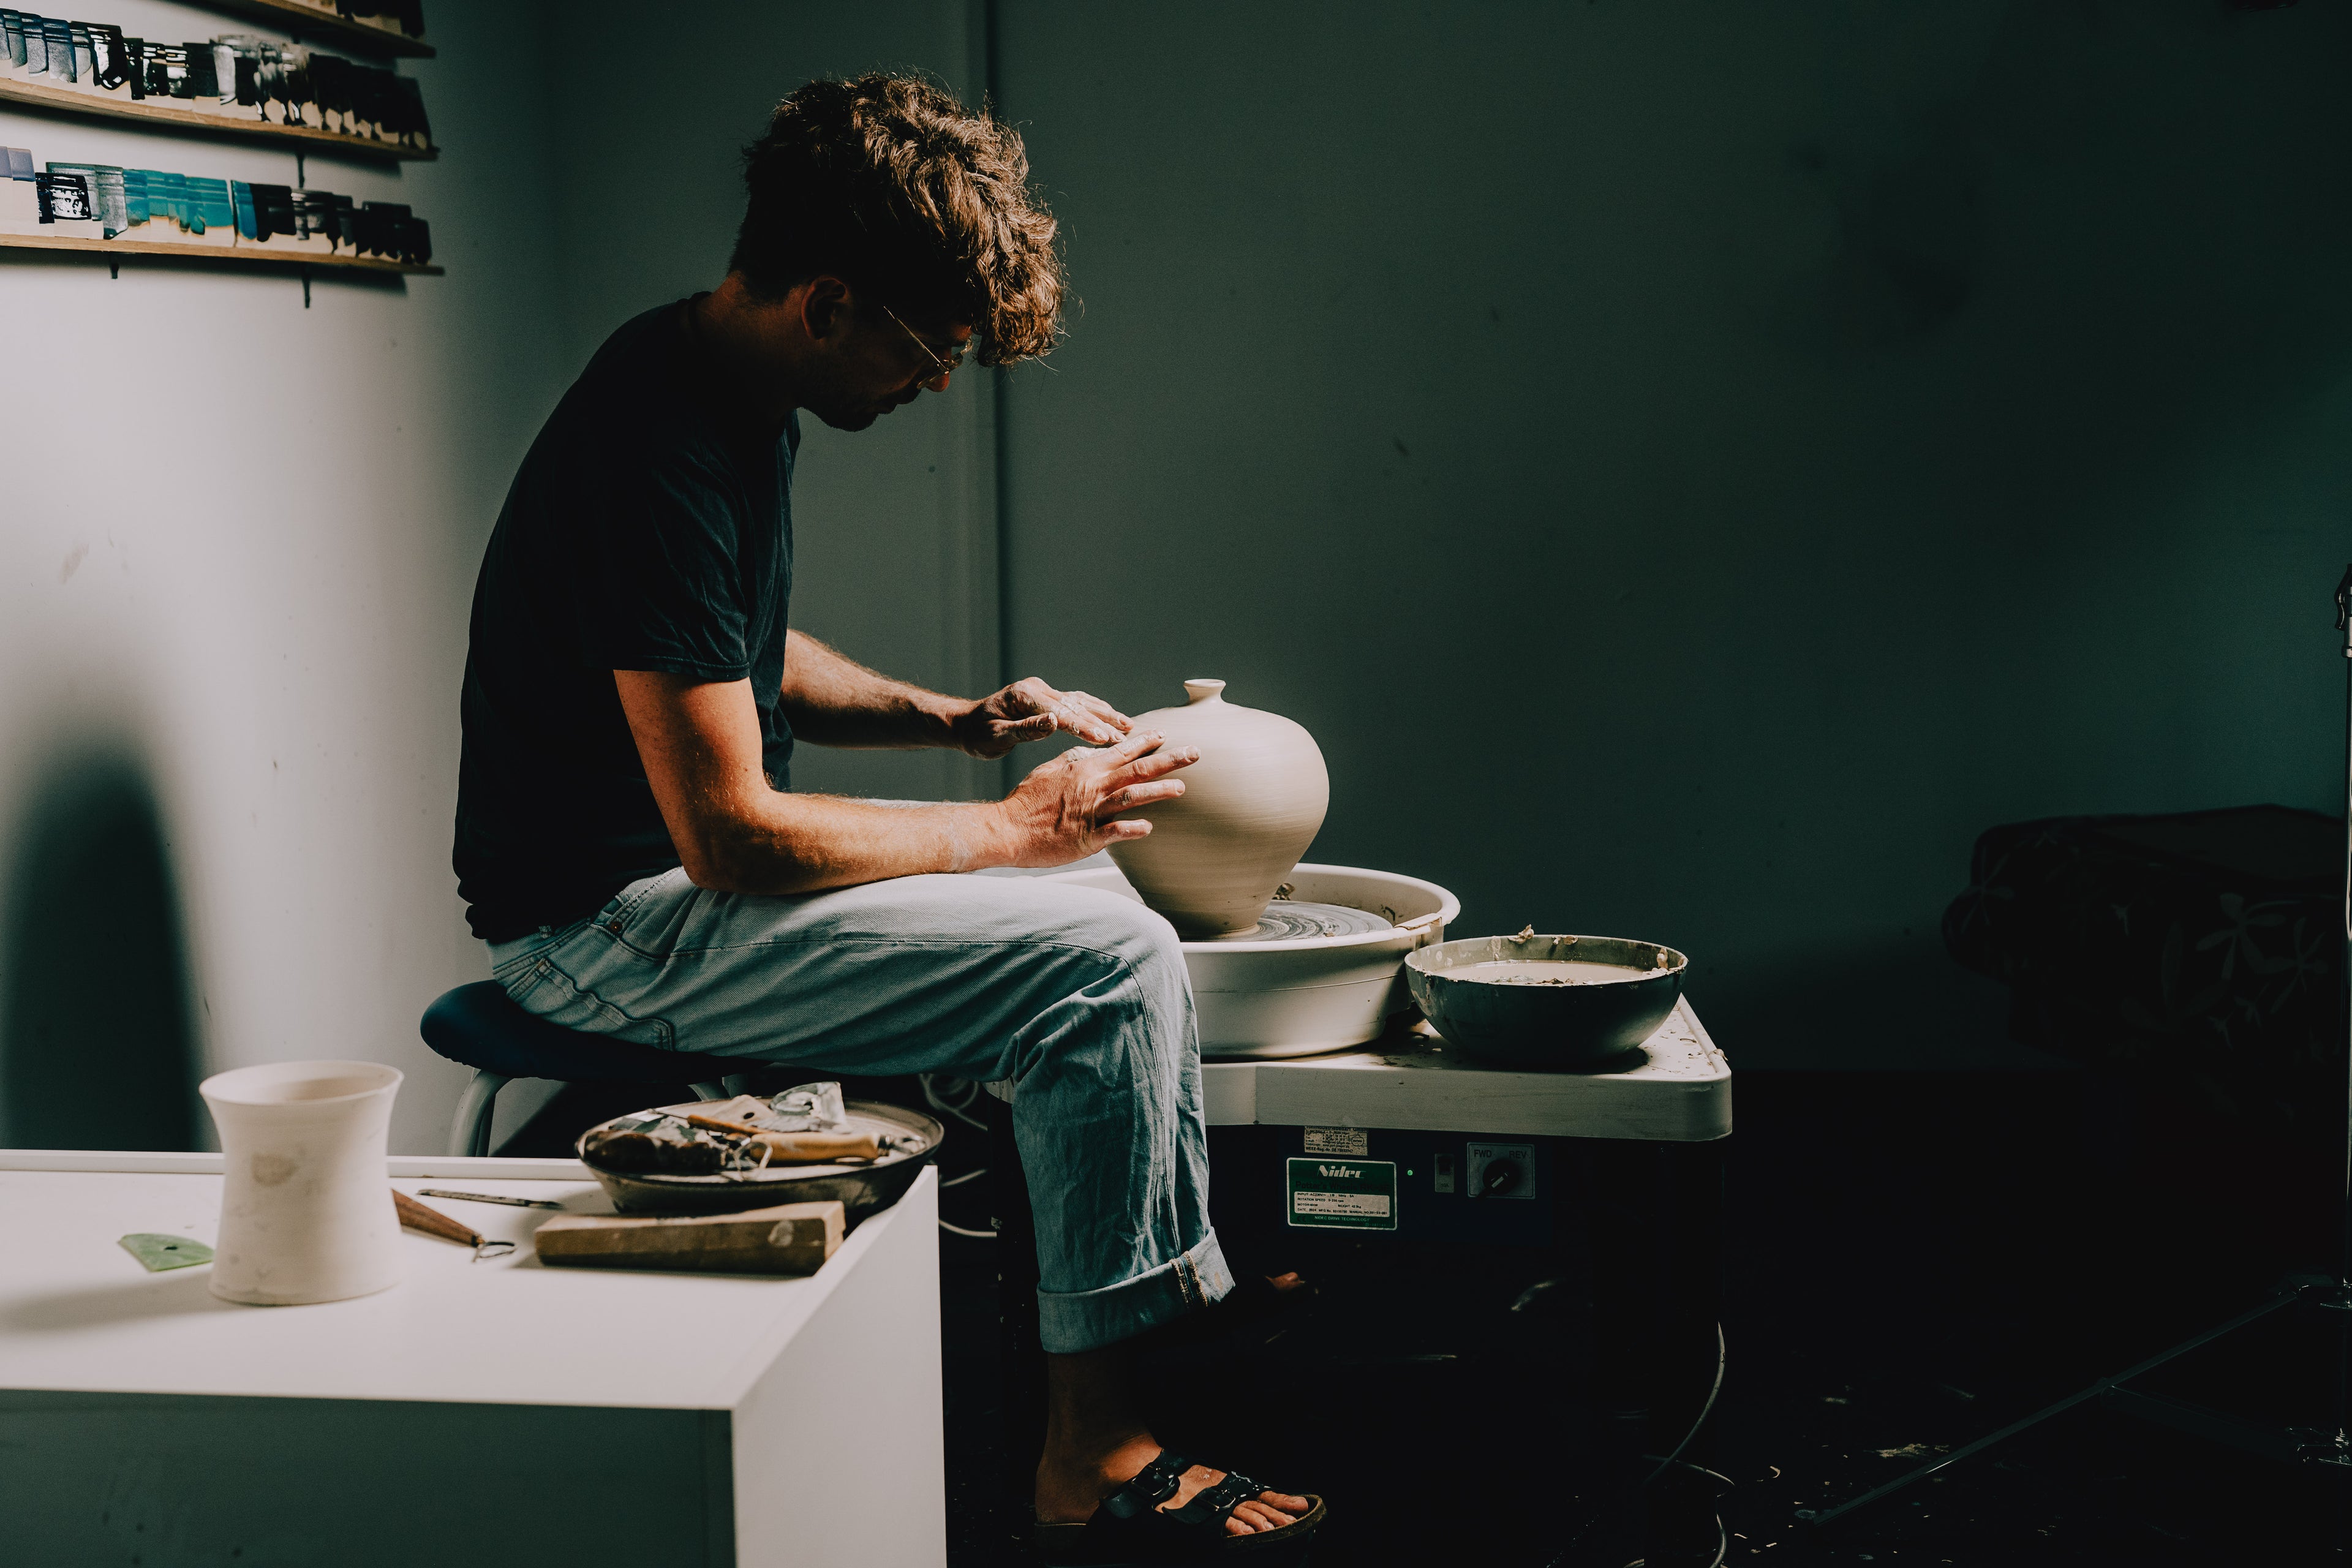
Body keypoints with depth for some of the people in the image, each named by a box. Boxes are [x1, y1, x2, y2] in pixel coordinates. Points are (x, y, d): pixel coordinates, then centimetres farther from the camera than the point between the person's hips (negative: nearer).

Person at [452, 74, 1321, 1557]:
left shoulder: (735, 390, 6)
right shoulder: (662, 457, -25)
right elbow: (731, 833, -26)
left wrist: (963, 720, 8)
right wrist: (1016, 827, -15)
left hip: (687, 877, 10)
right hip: (613, 924, -10)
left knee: (1113, 919, 13)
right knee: (1110, 965, -19)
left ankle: (1190, 1313, 22)